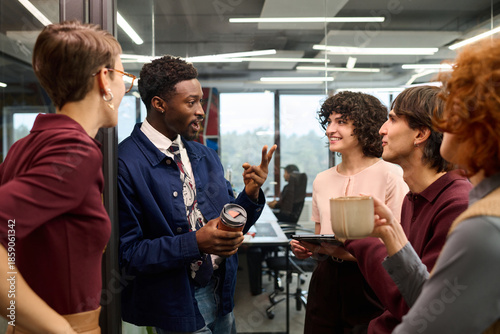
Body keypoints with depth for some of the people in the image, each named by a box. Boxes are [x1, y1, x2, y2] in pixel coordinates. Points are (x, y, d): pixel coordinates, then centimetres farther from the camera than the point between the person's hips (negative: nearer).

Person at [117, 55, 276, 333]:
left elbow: (230, 227, 9)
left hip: (220, 290, 7)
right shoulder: (126, 164, -18)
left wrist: (250, 194, -9)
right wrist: (195, 243, -26)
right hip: (177, 303, -6)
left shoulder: (206, 156, 4)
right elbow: (126, 252, -19)